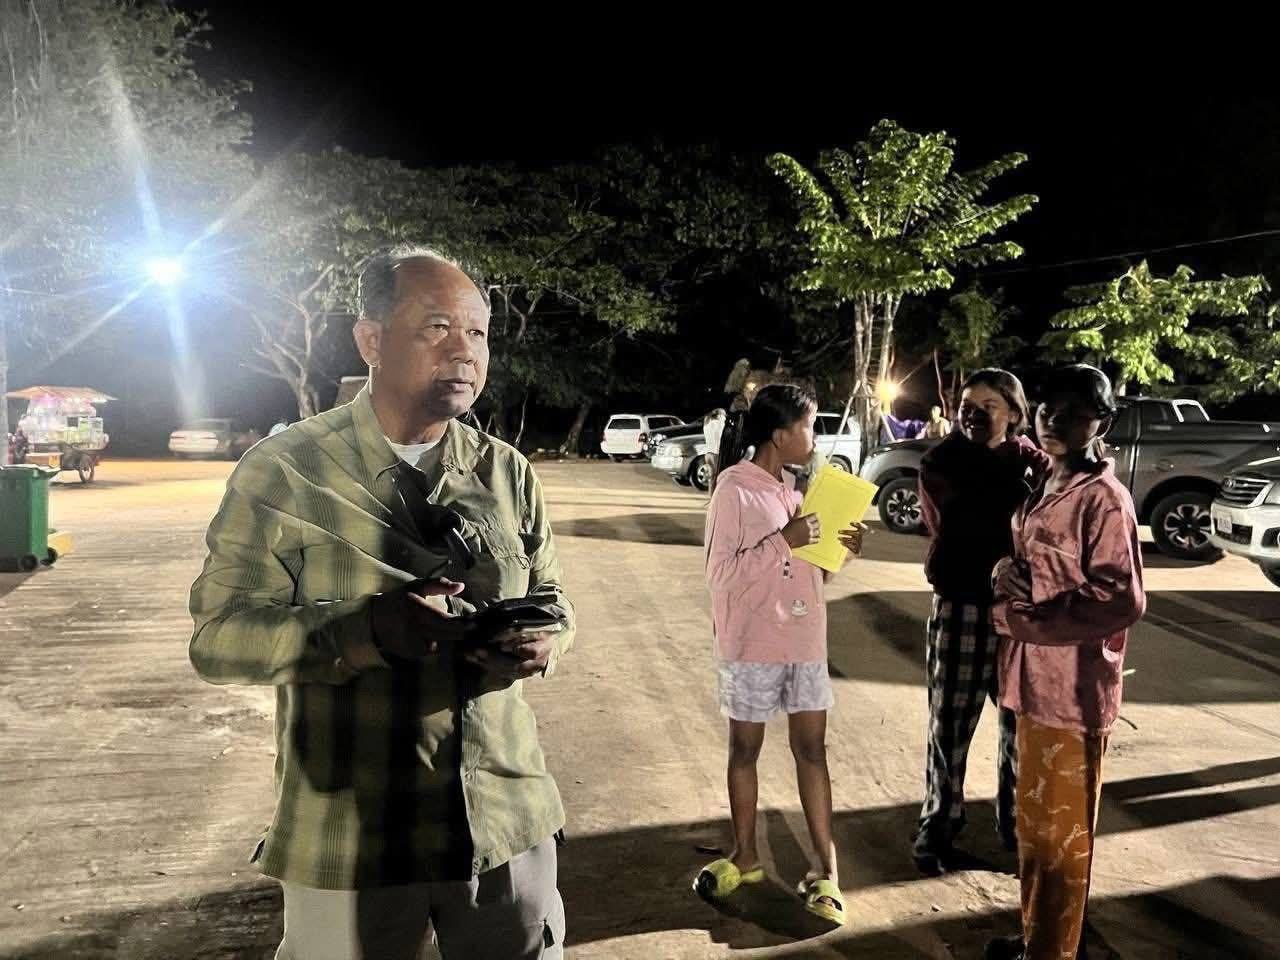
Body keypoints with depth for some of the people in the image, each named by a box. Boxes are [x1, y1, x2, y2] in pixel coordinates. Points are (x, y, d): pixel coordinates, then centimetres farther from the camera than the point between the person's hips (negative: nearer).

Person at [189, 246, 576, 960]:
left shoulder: (508, 473, 3)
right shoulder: (285, 472, -9)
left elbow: (551, 601, 11)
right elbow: (218, 637, -10)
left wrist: (545, 639, -14)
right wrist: (364, 630, -26)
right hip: (350, 841, -3)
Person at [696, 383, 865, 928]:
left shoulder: (790, 487, 9)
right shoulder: (735, 489, -13)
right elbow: (721, 573, -17)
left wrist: (837, 549, -2)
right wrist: (784, 540, -22)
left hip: (804, 640, 6)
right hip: (753, 644, -6)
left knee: (812, 748, 8)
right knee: (745, 748, 10)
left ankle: (826, 865, 17)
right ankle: (745, 856, 26)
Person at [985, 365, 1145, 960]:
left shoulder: (1103, 498, -15)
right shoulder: (1045, 490, 10)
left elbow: (1122, 600, -20)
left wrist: (1027, 618, -16)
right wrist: (1009, 586, 0)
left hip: (1072, 693, -8)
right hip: (1036, 684, 8)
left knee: (1062, 833, 7)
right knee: (1033, 822, 20)